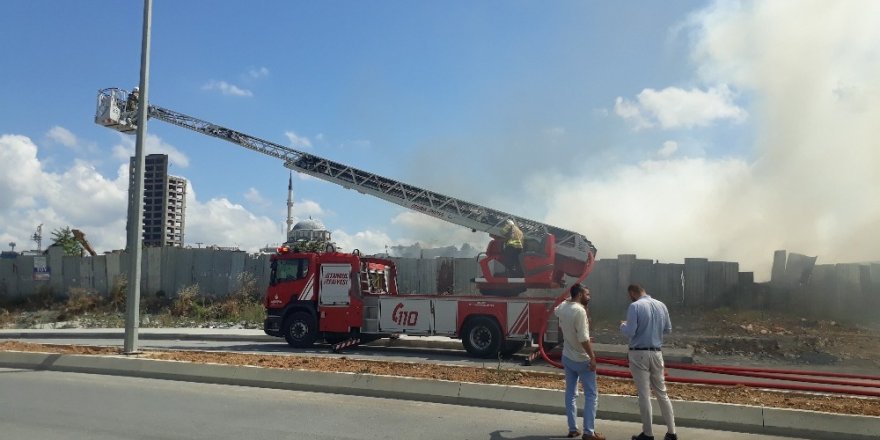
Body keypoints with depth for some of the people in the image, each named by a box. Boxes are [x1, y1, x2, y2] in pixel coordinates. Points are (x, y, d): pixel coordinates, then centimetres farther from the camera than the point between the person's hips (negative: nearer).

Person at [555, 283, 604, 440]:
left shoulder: (563, 306, 0)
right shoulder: (580, 310, -23)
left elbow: (556, 311, 28)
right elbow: (583, 338, -27)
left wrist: (569, 300, 24)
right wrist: (592, 357, -21)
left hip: (567, 357, 8)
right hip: (582, 359, -8)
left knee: (570, 393, 13)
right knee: (591, 395, 1)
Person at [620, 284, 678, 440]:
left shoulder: (635, 306, -14)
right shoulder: (661, 305, 4)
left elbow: (630, 332, -17)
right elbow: (668, 329, 13)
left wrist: (623, 326, 4)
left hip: (639, 354, -5)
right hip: (656, 353, 5)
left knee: (644, 395, 2)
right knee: (661, 393, 15)